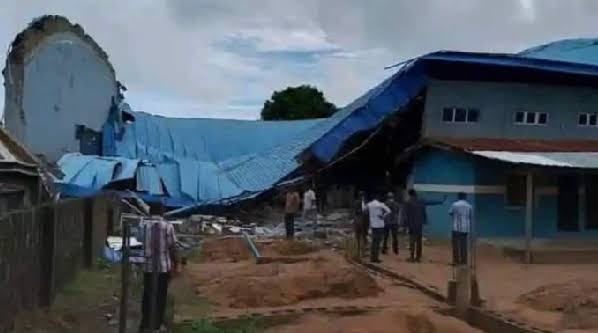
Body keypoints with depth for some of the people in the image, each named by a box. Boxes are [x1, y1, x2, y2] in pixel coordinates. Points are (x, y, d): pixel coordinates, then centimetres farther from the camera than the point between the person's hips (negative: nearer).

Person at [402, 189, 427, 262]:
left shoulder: (408, 203, -6)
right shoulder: (420, 203, 9)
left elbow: (405, 215, -9)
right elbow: (424, 214, 12)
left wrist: (406, 224, -7)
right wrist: (424, 222, 14)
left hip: (412, 225, -5)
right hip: (419, 225, 5)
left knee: (412, 241, -4)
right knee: (419, 241, 10)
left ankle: (412, 257, -6)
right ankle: (418, 257, 13)